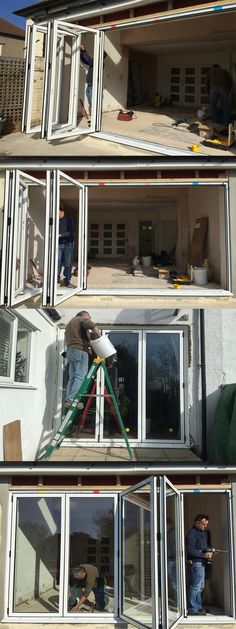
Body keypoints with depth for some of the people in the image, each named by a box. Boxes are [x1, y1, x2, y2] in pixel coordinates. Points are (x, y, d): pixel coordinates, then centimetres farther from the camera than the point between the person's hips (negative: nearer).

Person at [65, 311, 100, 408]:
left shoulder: (70, 323, 30)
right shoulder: (82, 319, 3)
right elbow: (91, 325, -18)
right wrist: (98, 335, -6)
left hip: (69, 350, 9)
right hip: (80, 350, -9)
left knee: (72, 377, 7)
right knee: (80, 377, -13)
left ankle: (68, 400, 0)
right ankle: (71, 400, -22)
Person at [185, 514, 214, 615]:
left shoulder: (204, 533, 15)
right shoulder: (192, 533, -15)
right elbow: (190, 550, -22)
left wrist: (209, 552, 6)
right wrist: (204, 555, -22)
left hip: (202, 563, 10)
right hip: (195, 563, -10)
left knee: (200, 587, 17)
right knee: (195, 587, -6)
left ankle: (198, 606, 27)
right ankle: (192, 609, -1)